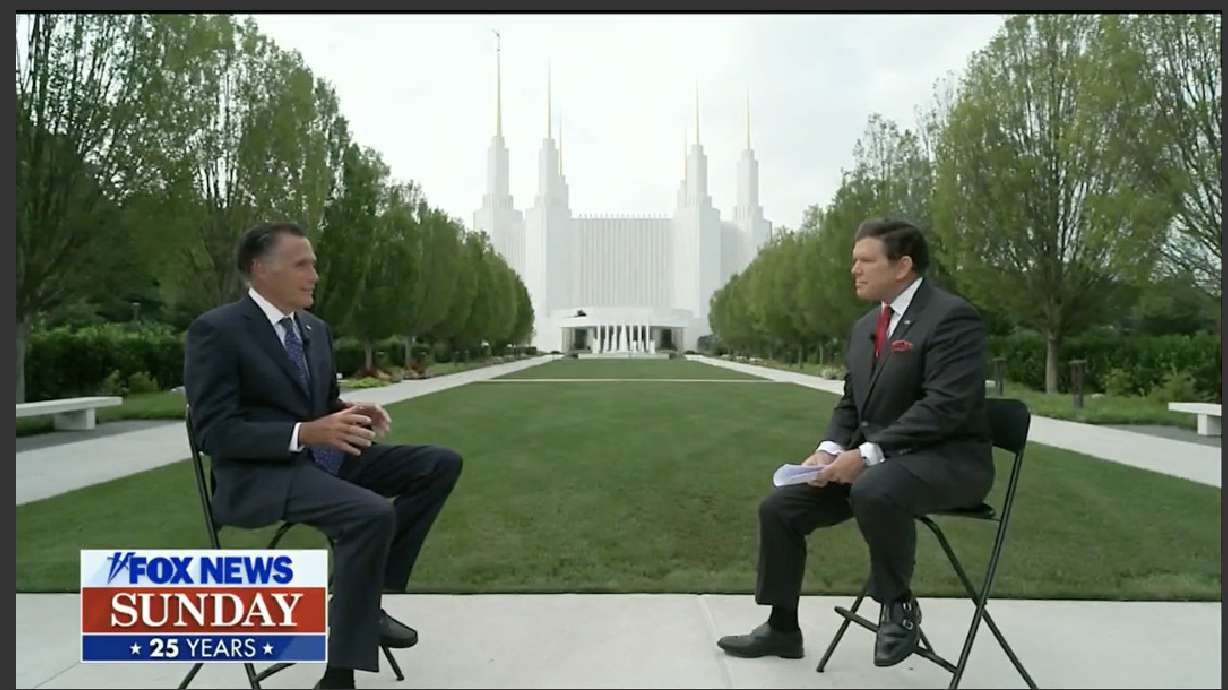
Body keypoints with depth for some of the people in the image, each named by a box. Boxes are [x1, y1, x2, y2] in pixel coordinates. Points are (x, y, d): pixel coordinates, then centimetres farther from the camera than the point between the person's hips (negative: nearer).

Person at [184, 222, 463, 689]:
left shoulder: (316, 329, 13)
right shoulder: (216, 330, -11)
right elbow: (215, 433, -16)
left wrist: (348, 412, -3)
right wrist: (305, 434, -26)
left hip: (326, 458, 8)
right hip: (261, 474, -8)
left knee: (441, 464, -3)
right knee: (372, 514, -33)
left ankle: (370, 597, 2)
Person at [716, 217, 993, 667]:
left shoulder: (952, 316, -14)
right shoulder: (866, 326, 13)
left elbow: (945, 407, -23)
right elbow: (850, 404, 16)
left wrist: (867, 454, -26)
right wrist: (830, 449, -4)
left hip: (948, 458, -8)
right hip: (872, 460, 8)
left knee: (873, 491, -39)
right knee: (779, 507, -2)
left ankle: (898, 606, -12)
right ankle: (782, 628, 15)